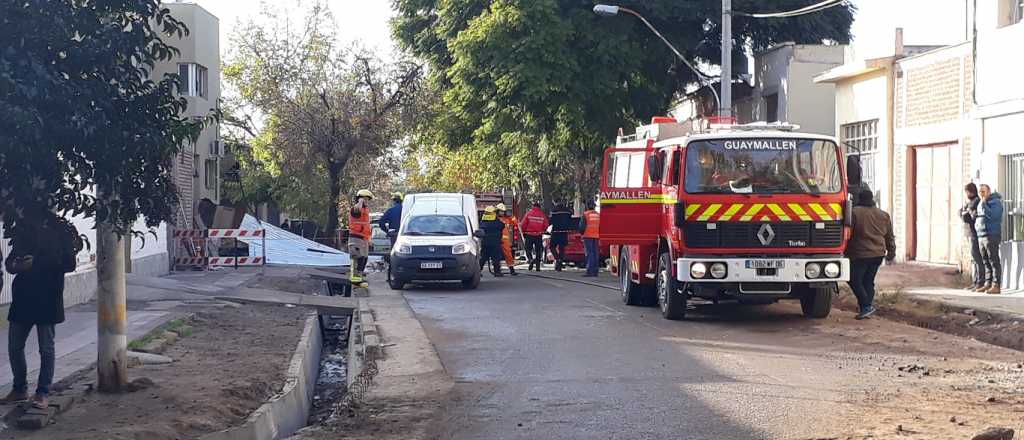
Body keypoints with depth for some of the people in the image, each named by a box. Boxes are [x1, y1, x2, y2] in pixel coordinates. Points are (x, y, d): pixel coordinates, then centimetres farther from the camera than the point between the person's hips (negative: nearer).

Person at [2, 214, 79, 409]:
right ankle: (19, 389, 23)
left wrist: (36, 263, -17)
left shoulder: (60, 232, -4)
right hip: (23, 297, 5)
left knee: (46, 348, 0)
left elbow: (69, 264, -10)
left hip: (47, 299, -5)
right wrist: (16, 265, -13)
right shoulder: (23, 231, 10)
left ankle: (43, 393, 7)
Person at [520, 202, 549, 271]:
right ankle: (538, 266, 9)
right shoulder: (543, 215, 0)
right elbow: (546, 225, 1)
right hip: (539, 236, 2)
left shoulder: (528, 214, -5)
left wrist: (524, 232, 11)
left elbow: (523, 224, -5)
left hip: (529, 235, -2)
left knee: (528, 249, 8)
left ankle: (531, 259, -21)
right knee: (538, 250, 10)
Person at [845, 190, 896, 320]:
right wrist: (891, 252, 29)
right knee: (869, 281, 13)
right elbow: (890, 237, 18)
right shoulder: (883, 215, 10)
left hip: (860, 255, -6)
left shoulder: (855, 212, -9)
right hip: (878, 254, 6)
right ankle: (867, 307, 11)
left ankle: (866, 305, -8)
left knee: (854, 280, 1)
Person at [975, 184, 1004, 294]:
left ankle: (996, 285, -10)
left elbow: (993, 215, -21)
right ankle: (988, 284, 11)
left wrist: (984, 204, -16)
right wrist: (976, 224, 14)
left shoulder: (996, 202, -6)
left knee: (994, 261, -9)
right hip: (981, 236, 8)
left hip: (992, 235, -8)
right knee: (986, 262, 8)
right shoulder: (980, 204, 19)